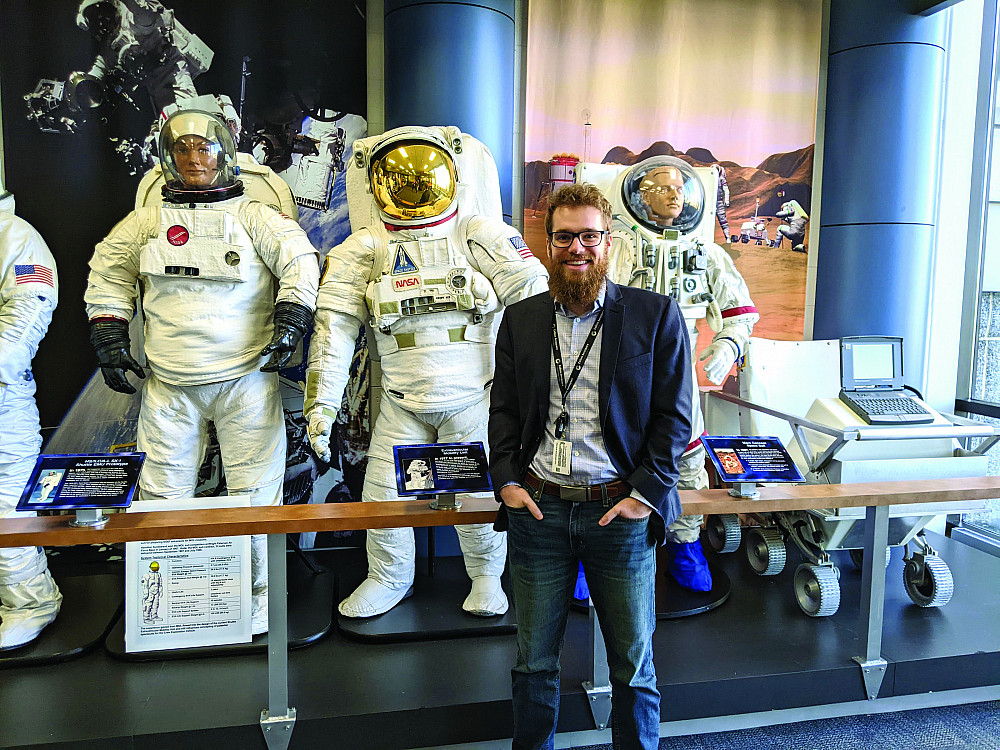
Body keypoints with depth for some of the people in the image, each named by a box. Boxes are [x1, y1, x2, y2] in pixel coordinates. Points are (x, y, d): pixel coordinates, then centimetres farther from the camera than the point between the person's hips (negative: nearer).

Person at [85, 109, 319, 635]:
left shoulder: (253, 216, 3)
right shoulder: (146, 222, 11)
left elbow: (301, 261, 0)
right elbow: (108, 274, 22)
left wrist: (291, 319, -12)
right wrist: (109, 336, 14)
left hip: (245, 380, -2)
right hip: (169, 385, 3)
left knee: (254, 492, 1)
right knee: (161, 491, 7)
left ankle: (258, 593, 17)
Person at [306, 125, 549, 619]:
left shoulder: (480, 234, -4)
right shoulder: (364, 249, 2)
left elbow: (536, 301, -6)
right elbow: (334, 328, 1)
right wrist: (321, 406, -2)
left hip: (474, 397, -2)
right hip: (402, 403, 3)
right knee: (383, 495, 6)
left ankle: (486, 576, 32)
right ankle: (389, 578, 34)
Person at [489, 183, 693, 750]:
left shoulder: (657, 315, 0)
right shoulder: (520, 319, 9)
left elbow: (674, 416, -2)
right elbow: (504, 409, 10)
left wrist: (645, 494, -10)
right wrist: (507, 481, -2)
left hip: (621, 511, -2)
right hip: (537, 510, 3)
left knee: (633, 664, 12)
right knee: (535, 660, 14)